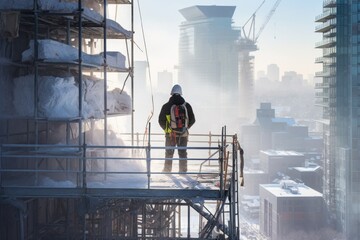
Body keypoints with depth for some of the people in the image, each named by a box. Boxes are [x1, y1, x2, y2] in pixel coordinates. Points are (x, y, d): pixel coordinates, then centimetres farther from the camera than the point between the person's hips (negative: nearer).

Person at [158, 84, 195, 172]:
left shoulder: (166, 106, -5)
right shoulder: (186, 105, -1)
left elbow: (161, 121, 0)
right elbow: (192, 120, 5)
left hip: (170, 134, -1)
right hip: (183, 134, 1)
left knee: (169, 153, 9)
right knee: (183, 153, 11)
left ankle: (167, 171, 10)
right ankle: (183, 171, 12)